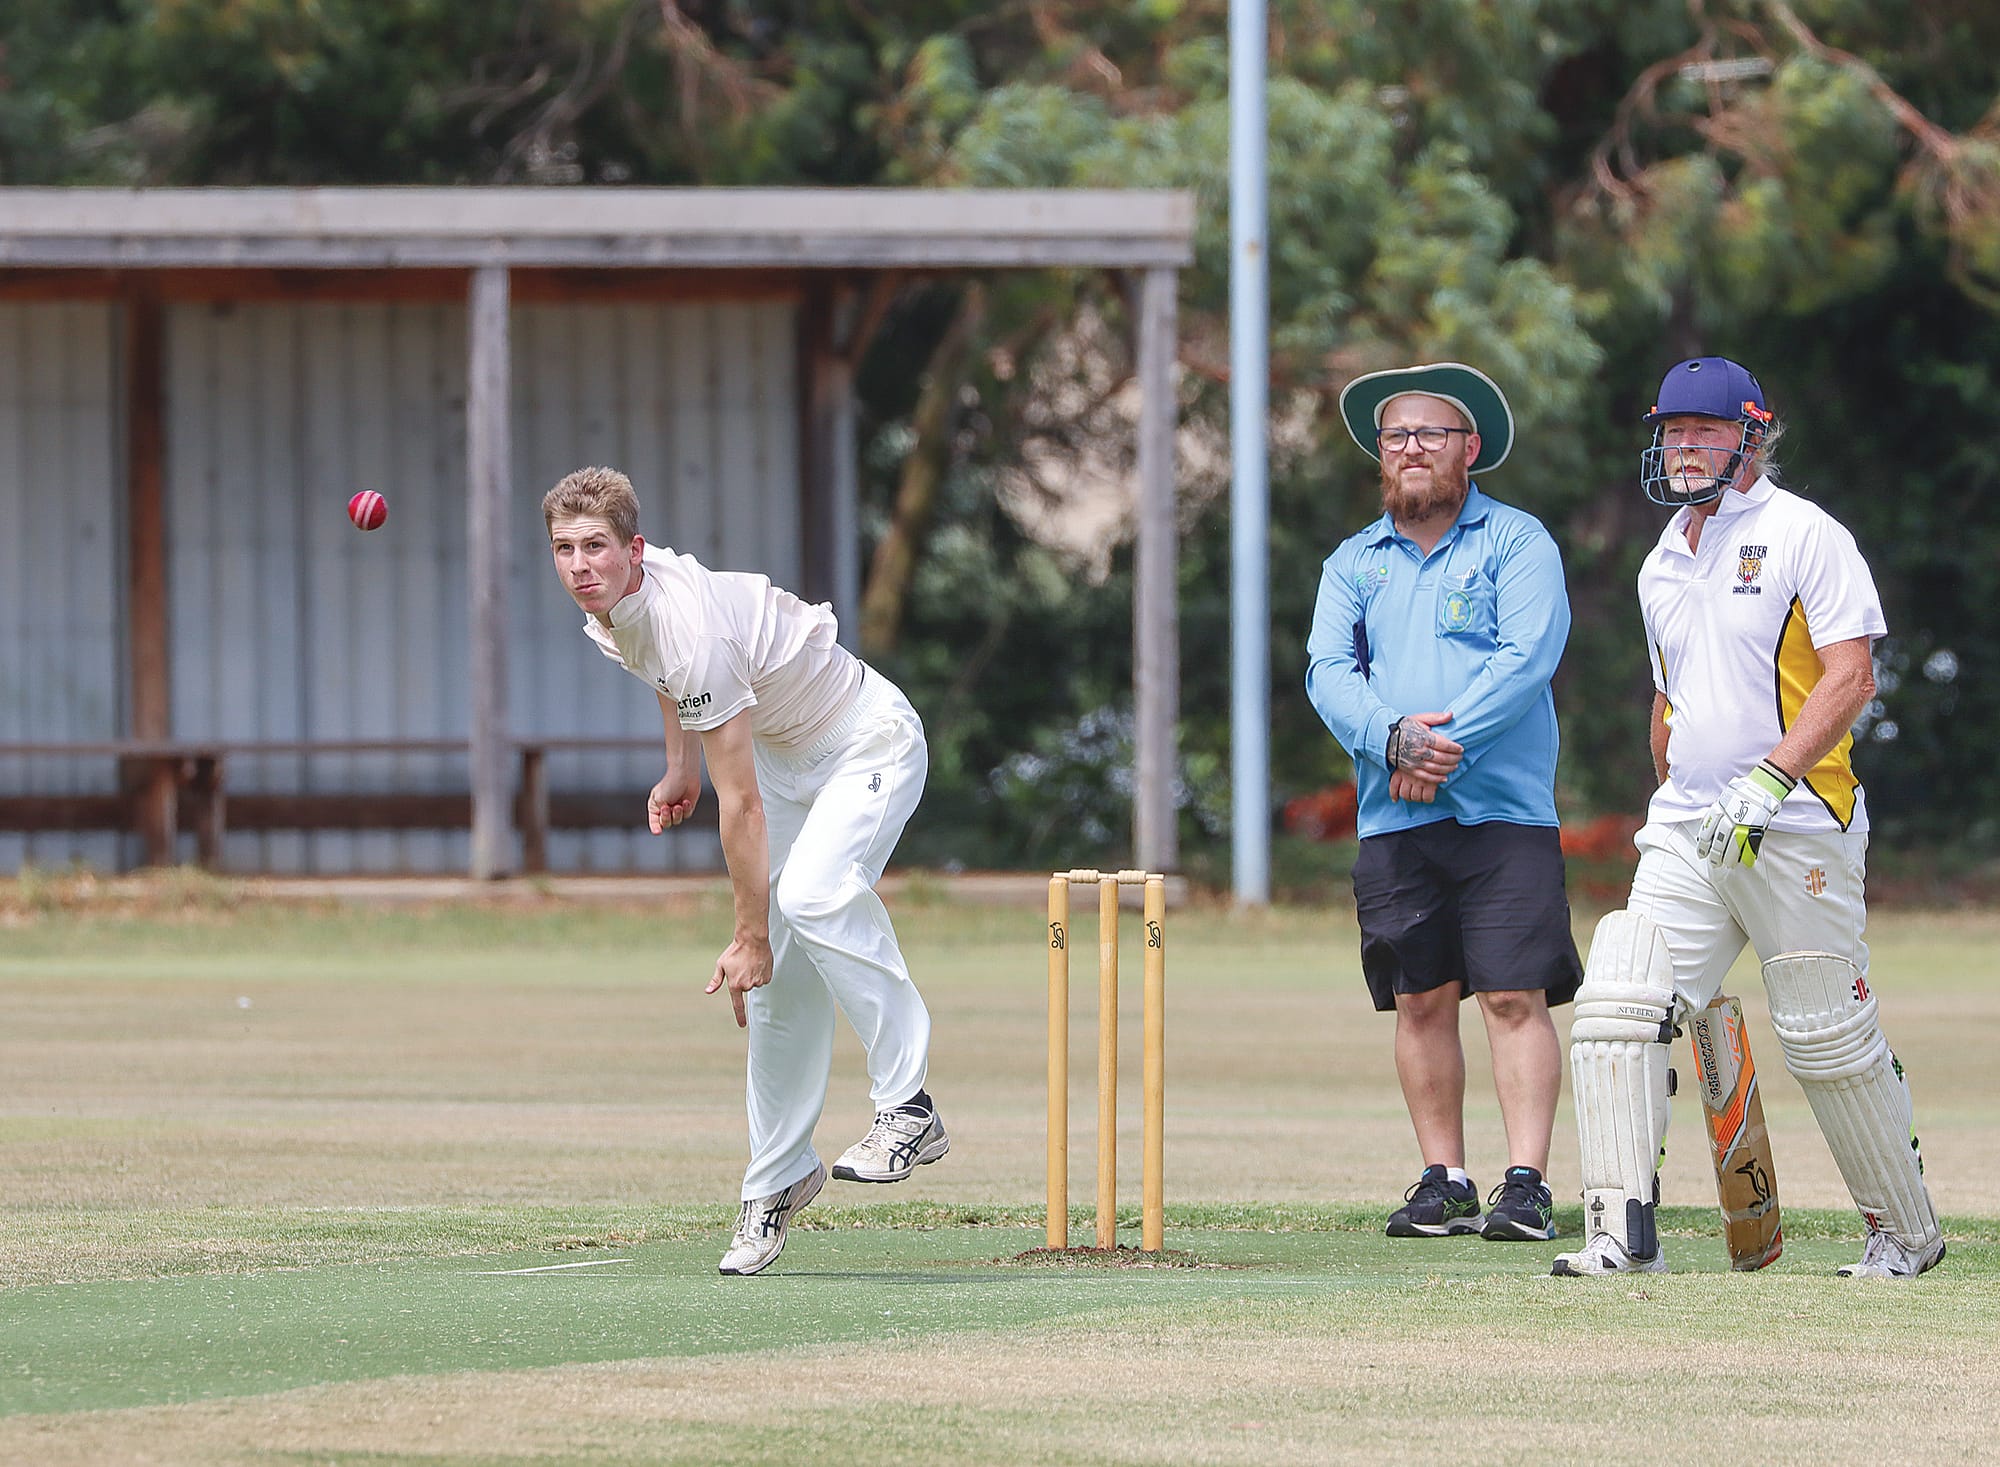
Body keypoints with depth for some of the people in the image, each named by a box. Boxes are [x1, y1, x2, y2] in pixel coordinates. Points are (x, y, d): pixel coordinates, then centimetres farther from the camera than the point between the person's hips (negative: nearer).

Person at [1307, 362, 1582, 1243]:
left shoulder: (1516, 542, 3)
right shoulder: (1353, 564, 16)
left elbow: (1528, 659, -10)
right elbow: (1328, 673, 3)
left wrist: (1445, 748, -18)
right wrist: (1394, 738, -16)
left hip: (1505, 809, -4)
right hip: (1392, 821, 4)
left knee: (1514, 998, -10)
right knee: (1422, 1002, 5)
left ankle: (1526, 1187, -13)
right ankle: (1444, 1183, 11)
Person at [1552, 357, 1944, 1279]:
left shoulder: (1804, 536, -6)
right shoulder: (1662, 564, 17)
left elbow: (1849, 678, -14)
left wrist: (1768, 783, -24)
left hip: (1797, 829, -6)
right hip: (1688, 832, 6)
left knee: (1829, 1038, -2)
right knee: (1616, 1007, -11)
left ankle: (1905, 1232, 15)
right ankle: (1623, 1231, -14)